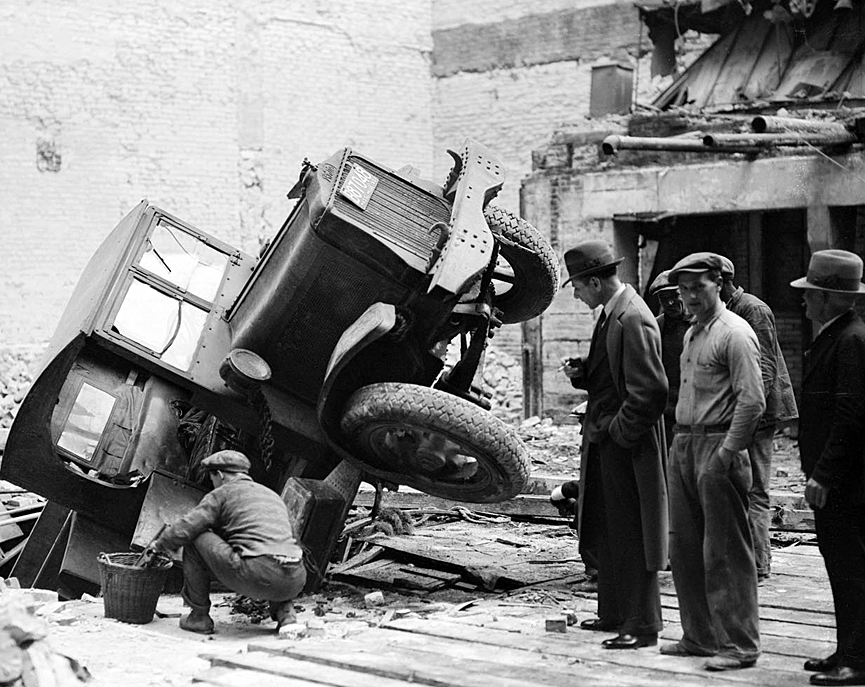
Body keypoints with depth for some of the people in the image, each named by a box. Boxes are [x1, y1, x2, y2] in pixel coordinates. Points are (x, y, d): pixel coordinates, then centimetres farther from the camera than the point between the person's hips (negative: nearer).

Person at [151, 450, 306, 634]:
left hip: (256, 576, -6)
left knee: (195, 539, 11)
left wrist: (159, 544, 25)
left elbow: (184, 530, 4)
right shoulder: (273, 496, 30)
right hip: (295, 582, 6)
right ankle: (284, 610, 13)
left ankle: (199, 616, 17)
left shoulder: (222, 494, 10)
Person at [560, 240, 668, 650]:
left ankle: (643, 625, 6)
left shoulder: (633, 321, -20)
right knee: (606, 534, 17)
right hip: (603, 445, 10)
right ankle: (613, 613, 28)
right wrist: (581, 373, 3)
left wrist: (617, 431, -18)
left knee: (631, 535, -2)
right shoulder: (610, 313, 11)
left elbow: (651, 391, -24)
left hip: (626, 447, -10)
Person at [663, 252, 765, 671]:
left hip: (718, 448, -9)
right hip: (683, 445, 9)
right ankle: (699, 637, 20)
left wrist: (728, 451, -18)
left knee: (726, 553, -4)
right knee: (684, 548, 11)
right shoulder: (692, 334, 17)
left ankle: (739, 645, 3)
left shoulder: (735, 334, -11)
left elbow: (752, 400, -17)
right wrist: (682, 442, 13)